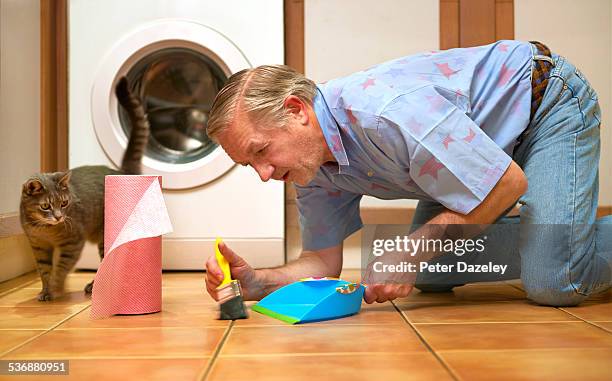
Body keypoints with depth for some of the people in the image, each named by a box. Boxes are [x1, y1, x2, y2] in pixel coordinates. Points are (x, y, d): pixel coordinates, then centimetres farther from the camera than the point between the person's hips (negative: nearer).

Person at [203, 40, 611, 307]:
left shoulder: (386, 112, -38)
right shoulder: (312, 168, -10)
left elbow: (508, 183, -30)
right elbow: (324, 260, -3)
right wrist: (255, 282, -21)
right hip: (482, 146, 8)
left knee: (553, 285, -25)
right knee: (431, 276, 3)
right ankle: (540, 237, 18)